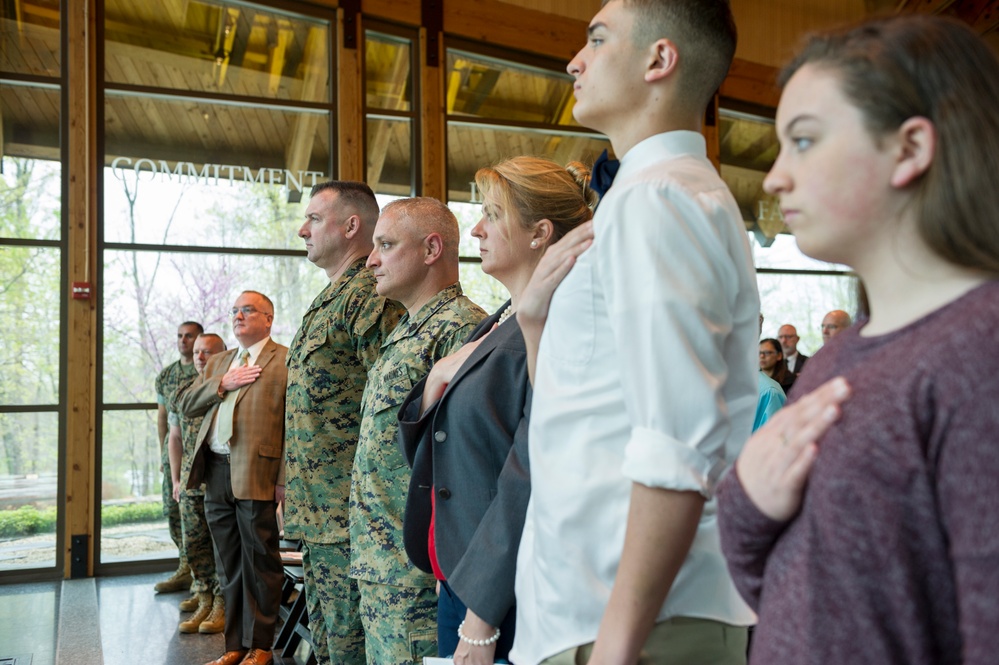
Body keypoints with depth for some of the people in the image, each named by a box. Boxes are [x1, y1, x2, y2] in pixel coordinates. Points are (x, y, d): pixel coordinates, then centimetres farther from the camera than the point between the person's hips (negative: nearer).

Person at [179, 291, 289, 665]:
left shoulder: (286, 361, -5)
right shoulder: (219, 362, 20)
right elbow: (186, 406, 13)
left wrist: (285, 479, -17)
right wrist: (222, 384, -4)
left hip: (256, 474, -7)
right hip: (215, 471, 7)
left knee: (259, 562, 3)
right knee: (228, 565, 14)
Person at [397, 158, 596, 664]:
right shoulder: (495, 325, 10)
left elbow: (531, 481, -22)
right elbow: (422, 449, 13)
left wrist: (482, 615, -18)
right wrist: (435, 382, -6)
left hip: (508, 598, -8)